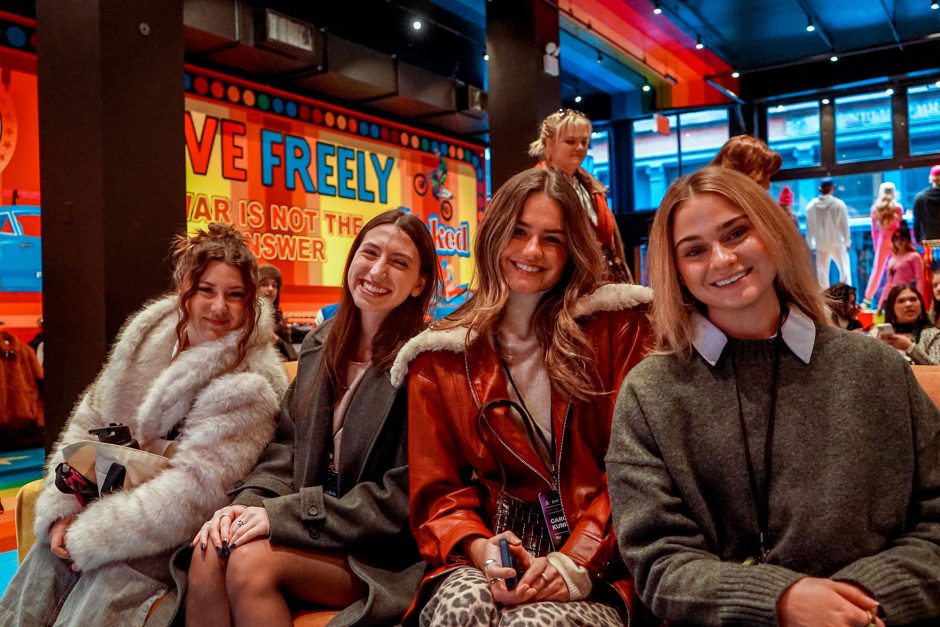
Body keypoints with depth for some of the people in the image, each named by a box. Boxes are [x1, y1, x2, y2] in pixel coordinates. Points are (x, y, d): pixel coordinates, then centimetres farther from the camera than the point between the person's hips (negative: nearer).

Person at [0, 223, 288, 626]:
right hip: (120, 497, 5)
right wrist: (62, 510, -7)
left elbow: (193, 493, -24)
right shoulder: (149, 335, -1)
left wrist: (90, 536, -19)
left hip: (182, 538, -5)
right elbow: (88, 422, 4)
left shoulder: (249, 386, -21)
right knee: (46, 558, -16)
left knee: (109, 582, -25)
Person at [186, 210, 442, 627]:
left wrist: (283, 515, -18)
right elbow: (289, 446, 10)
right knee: (210, 553, -19)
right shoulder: (321, 344, 8)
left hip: (387, 554, -5)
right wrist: (247, 503, -10)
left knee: (251, 558, -25)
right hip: (315, 530, 6)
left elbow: (404, 496, -17)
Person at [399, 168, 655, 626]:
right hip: (501, 549, 2)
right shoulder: (441, 356, 6)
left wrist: (577, 563, -14)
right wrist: (477, 548, -15)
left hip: (597, 560, -1)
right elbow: (438, 489, 6)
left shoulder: (617, 327, 2)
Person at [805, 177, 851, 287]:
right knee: (844, 270, 11)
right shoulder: (839, 204, -9)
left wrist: (810, 245, 11)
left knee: (822, 273, 8)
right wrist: (847, 242, 6)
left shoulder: (811, 205, -2)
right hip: (837, 243, -2)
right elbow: (844, 225, -5)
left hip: (820, 245, 2)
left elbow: (809, 227, 2)